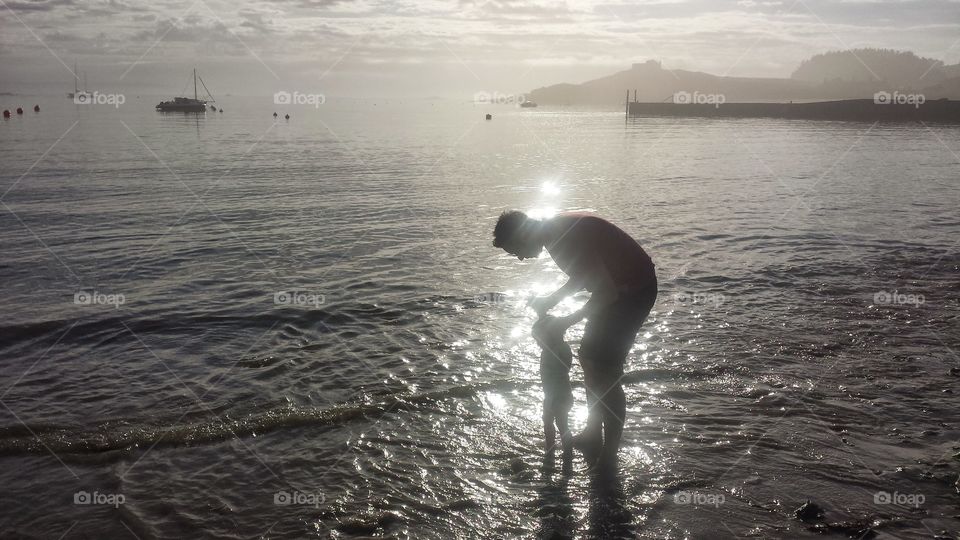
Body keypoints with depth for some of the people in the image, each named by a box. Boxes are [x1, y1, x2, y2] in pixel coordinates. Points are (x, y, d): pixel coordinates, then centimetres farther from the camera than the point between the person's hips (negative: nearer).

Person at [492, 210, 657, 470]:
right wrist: (550, 300, 4)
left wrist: (569, 320, -17)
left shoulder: (568, 237, -29)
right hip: (619, 287, 10)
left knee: (605, 373, -8)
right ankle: (593, 435, 32)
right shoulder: (556, 231, 1)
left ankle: (608, 459, 4)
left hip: (634, 290, -10)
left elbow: (608, 291, -28)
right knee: (589, 355, 17)